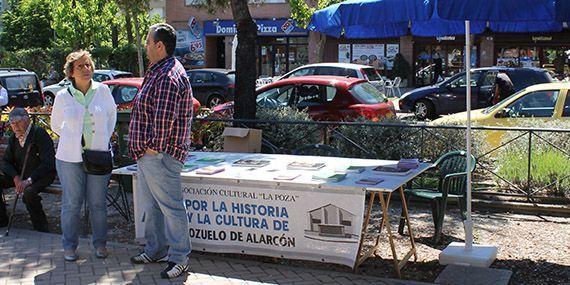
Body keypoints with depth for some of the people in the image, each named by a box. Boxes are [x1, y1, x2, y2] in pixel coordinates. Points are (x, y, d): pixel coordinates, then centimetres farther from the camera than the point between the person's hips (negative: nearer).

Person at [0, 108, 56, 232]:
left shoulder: (40, 134, -15)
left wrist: (29, 181, -27)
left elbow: (48, 164, -21)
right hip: (19, 174, 7)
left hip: (42, 175, -7)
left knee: (29, 192, -36)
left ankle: (41, 228, -17)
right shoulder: (13, 138, 7)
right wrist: (16, 177, -13)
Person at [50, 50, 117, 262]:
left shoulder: (102, 91, -1)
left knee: (98, 203, 7)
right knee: (71, 204, 5)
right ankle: (69, 246, 19)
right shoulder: (63, 97, -3)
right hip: (70, 157, -1)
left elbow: (112, 113, 18)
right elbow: (56, 125, 14)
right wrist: (72, 138, 6)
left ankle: (100, 243, 21)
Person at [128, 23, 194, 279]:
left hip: (159, 154, -11)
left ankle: (179, 258, 7)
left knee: (171, 207, -2)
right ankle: (155, 251, 33)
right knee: (150, 205, 20)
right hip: (147, 153, 11)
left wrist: (155, 145, -17)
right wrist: (145, 146, 16)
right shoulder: (158, 72, 15)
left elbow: (164, 117, -28)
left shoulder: (168, 77, -21)